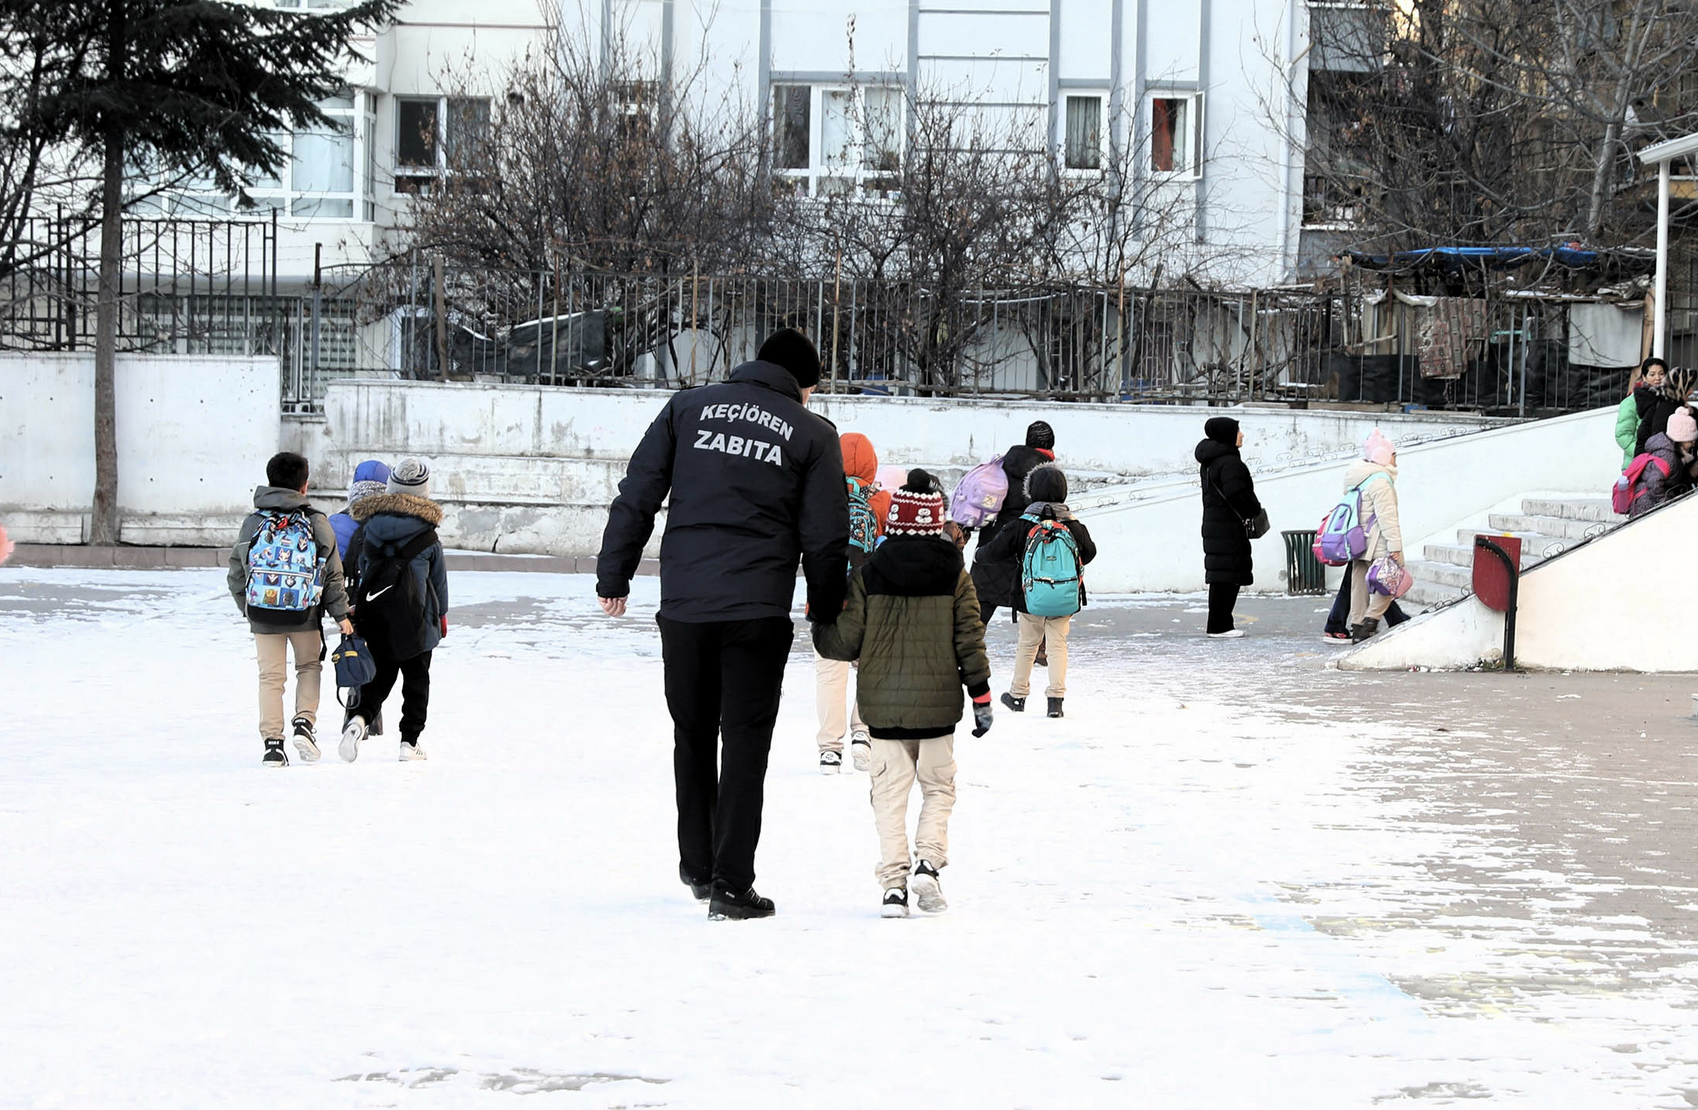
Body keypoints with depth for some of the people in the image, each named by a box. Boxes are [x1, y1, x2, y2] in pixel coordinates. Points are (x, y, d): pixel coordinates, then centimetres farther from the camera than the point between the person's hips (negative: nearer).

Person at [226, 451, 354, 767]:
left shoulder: (252, 524, 1)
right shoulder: (317, 524, -2)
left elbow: (237, 574, 7)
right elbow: (333, 573, 0)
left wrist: (247, 607, 21)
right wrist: (341, 614, 7)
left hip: (262, 615, 1)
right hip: (306, 615, -1)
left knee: (271, 677, 7)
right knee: (309, 666, 21)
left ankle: (273, 743, 2)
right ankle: (304, 722, 2)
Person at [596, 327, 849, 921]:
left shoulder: (688, 407, 9)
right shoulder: (812, 434, 3)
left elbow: (636, 498, 6)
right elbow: (825, 538, 4)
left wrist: (614, 576, 12)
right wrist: (827, 613, 16)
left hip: (683, 604, 2)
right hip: (758, 608, -2)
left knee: (692, 734, 17)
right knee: (744, 742, 2)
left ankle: (697, 866, 26)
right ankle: (731, 884, -2)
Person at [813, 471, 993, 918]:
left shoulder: (868, 575, -2)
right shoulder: (955, 575, -2)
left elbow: (845, 641, -2)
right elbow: (970, 641, -1)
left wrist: (819, 629, 19)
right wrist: (981, 696, 7)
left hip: (883, 705, 0)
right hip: (938, 706, 0)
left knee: (890, 793, 6)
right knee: (938, 787, 13)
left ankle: (894, 881, -3)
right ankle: (928, 861, -8)